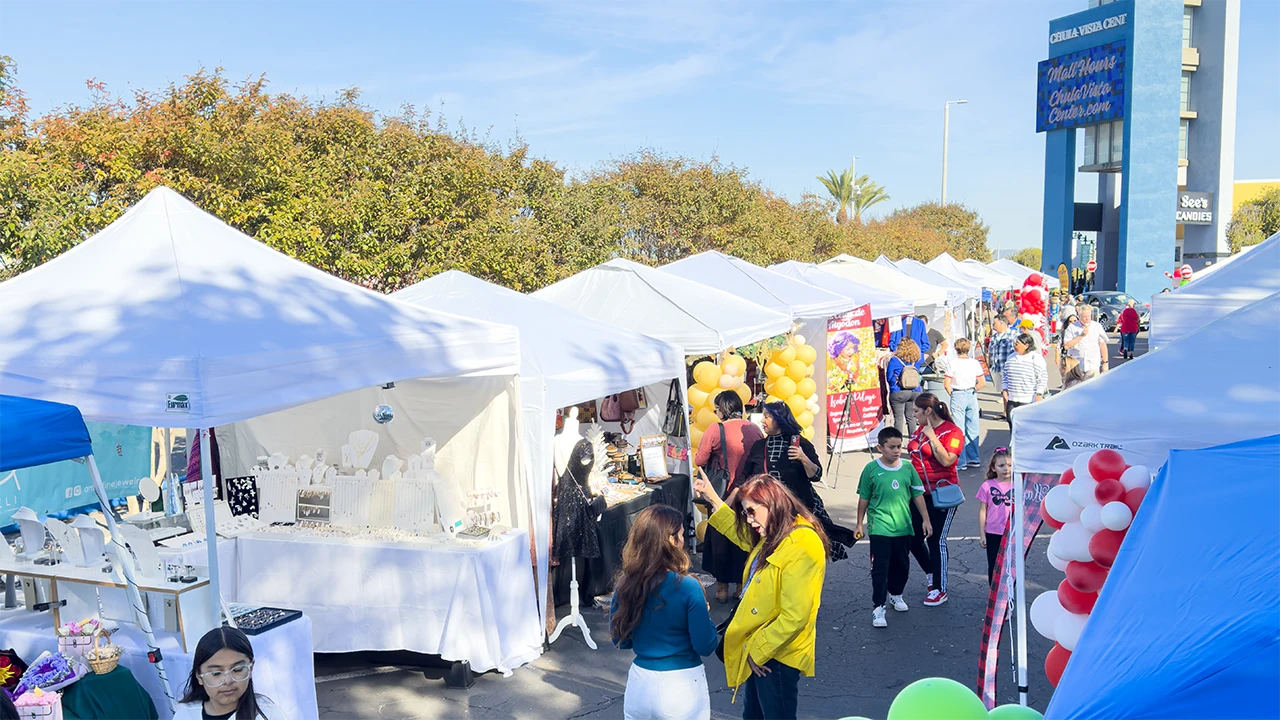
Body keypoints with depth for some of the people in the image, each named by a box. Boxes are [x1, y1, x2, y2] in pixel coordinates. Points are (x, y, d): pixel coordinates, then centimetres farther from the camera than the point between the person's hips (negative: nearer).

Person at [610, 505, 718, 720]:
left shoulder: (625, 584, -6)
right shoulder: (687, 587, -19)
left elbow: (620, 640, 7)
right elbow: (705, 647, -12)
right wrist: (705, 614, 5)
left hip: (639, 683, 3)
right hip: (682, 686, -3)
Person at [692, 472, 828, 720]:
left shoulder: (801, 548, -26)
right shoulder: (775, 536, 3)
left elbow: (793, 617, -28)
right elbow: (743, 537, 27)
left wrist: (758, 649, -17)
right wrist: (713, 498, 24)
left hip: (776, 655, -9)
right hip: (758, 650, 9)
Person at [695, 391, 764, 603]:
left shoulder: (715, 430, -15)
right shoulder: (754, 429, -2)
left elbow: (699, 461, -11)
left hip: (723, 494, -3)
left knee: (720, 538, 10)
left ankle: (722, 588, 17)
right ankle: (742, 585, 22)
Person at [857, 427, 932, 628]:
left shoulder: (908, 468, 0)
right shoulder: (871, 469, -7)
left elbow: (918, 496, 8)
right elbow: (864, 498, 1)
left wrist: (925, 519, 8)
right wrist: (860, 524, 5)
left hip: (903, 527, 4)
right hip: (879, 527, -4)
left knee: (901, 565, 16)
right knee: (880, 568, -5)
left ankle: (895, 594, 39)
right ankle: (878, 607, 0)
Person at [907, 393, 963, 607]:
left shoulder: (952, 432, -12)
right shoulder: (920, 430, 10)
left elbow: (947, 460, -25)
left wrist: (932, 436, -22)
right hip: (919, 492, 7)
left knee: (936, 540, -2)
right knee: (914, 539, 9)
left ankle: (940, 589, 12)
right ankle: (931, 573, 35)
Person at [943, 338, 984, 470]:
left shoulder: (953, 364, -10)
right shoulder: (975, 363, -1)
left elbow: (946, 383, -13)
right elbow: (983, 383, -2)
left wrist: (951, 393, 4)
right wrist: (973, 390, 12)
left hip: (957, 396, -4)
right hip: (972, 396, 4)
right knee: (972, 428, 12)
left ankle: (961, 462, 1)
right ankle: (973, 459, 19)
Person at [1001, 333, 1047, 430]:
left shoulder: (1036, 358, -7)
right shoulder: (1012, 357, 12)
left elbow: (1043, 377, -8)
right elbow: (1006, 374, 20)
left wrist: (1039, 394, -13)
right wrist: (1004, 389, 8)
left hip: (1028, 401, -7)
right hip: (1011, 399, 7)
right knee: (1011, 422, 10)